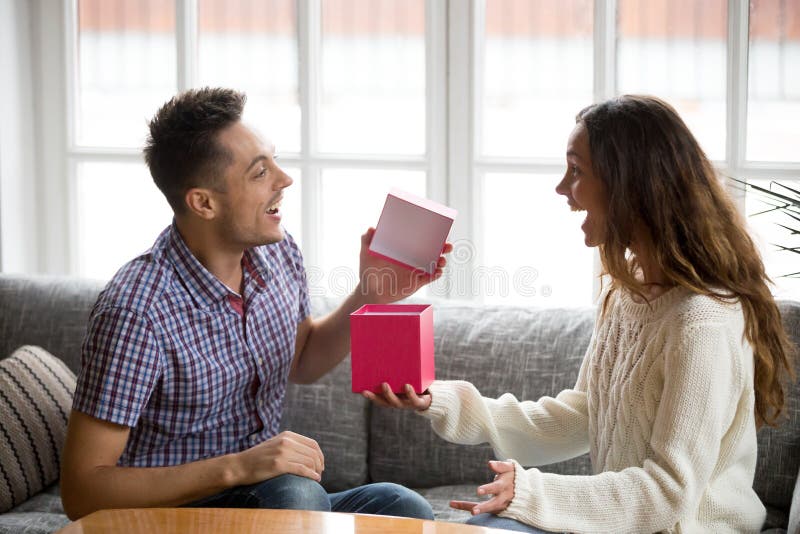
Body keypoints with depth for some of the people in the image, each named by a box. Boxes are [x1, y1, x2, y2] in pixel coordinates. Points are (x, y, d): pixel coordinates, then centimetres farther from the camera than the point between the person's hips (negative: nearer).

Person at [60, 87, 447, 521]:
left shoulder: (278, 252, 0)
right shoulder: (138, 311, -23)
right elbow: (81, 491, -23)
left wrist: (370, 296, 4)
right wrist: (236, 467, -29)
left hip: (270, 500, 7)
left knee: (407, 510, -20)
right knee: (294, 492, -36)